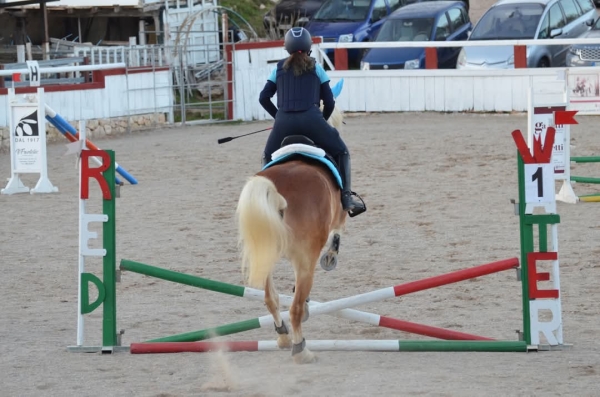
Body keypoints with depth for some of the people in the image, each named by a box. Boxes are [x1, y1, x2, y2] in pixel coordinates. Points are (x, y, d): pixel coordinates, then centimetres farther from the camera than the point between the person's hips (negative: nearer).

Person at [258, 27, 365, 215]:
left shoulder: (279, 68, 18)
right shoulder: (316, 68, 13)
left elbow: (264, 98, 15)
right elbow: (329, 102, 12)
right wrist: (322, 121, 28)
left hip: (284, 121, 2)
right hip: (311, 118, -2)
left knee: (268, 158, 25)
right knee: (341, 152, 12)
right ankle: (347, 197, -1)